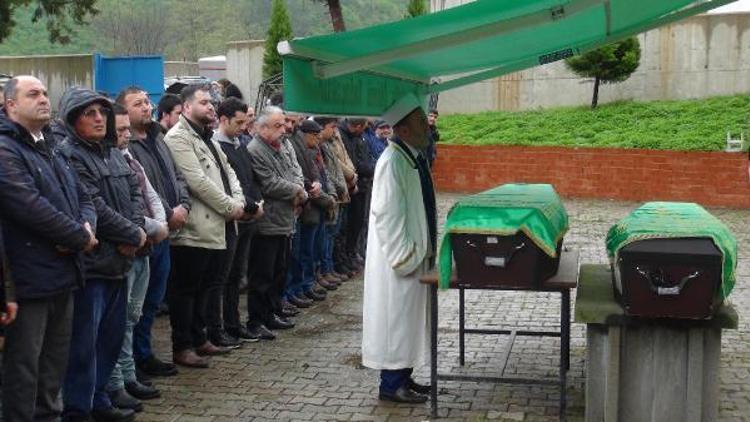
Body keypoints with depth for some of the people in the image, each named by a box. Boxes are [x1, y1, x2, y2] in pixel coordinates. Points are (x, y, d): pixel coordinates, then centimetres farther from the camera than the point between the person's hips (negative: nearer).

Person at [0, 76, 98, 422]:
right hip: (29, 277, -9)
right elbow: (32, 208, -23)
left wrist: (86, 227, -7)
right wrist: (80, 238, -13)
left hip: (63, 272, 9)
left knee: (55, 360, 18)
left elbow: (82, 197, 16)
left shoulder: (50, 148, 17)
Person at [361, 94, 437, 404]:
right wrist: (405, 258, -19)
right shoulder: (393, 161, -20)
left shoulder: (415, 157, 8)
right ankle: (391, 385, 11)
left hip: (416, 254, 9)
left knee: (410, 317, 16)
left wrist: (426, 251, 14)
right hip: (400, 259, -9)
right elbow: (387, 215, -22)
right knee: (396, 318, 1)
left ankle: (404, 377, 26)